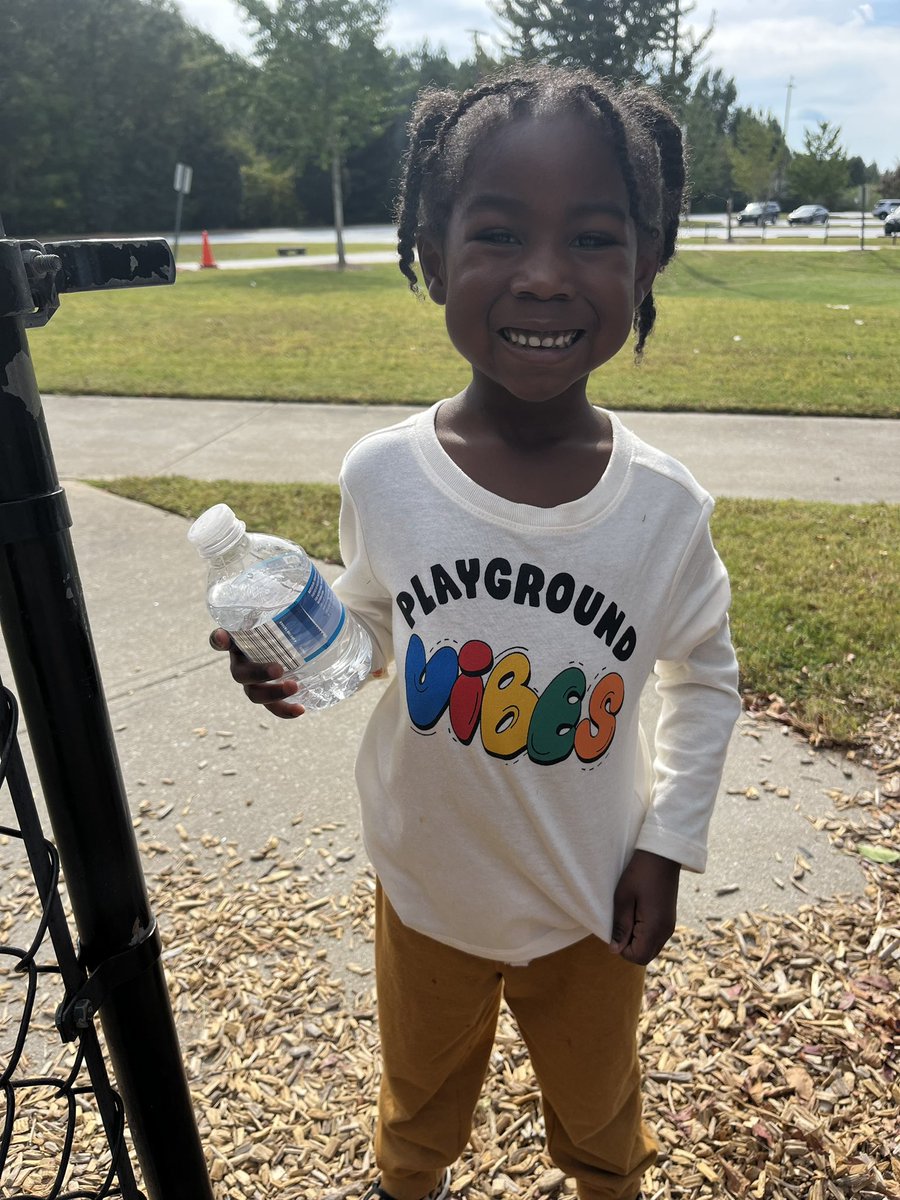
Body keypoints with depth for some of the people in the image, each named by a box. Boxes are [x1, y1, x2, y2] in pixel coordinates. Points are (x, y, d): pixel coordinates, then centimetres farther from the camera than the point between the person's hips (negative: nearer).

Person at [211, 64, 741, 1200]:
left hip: (593, 898, 0)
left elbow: (705, 673, -3)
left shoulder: (664, 505, -21)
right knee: (418, 1100, 31)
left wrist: (669, 841, -6)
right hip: (427, 889, 1)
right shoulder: (382, 475, -21)